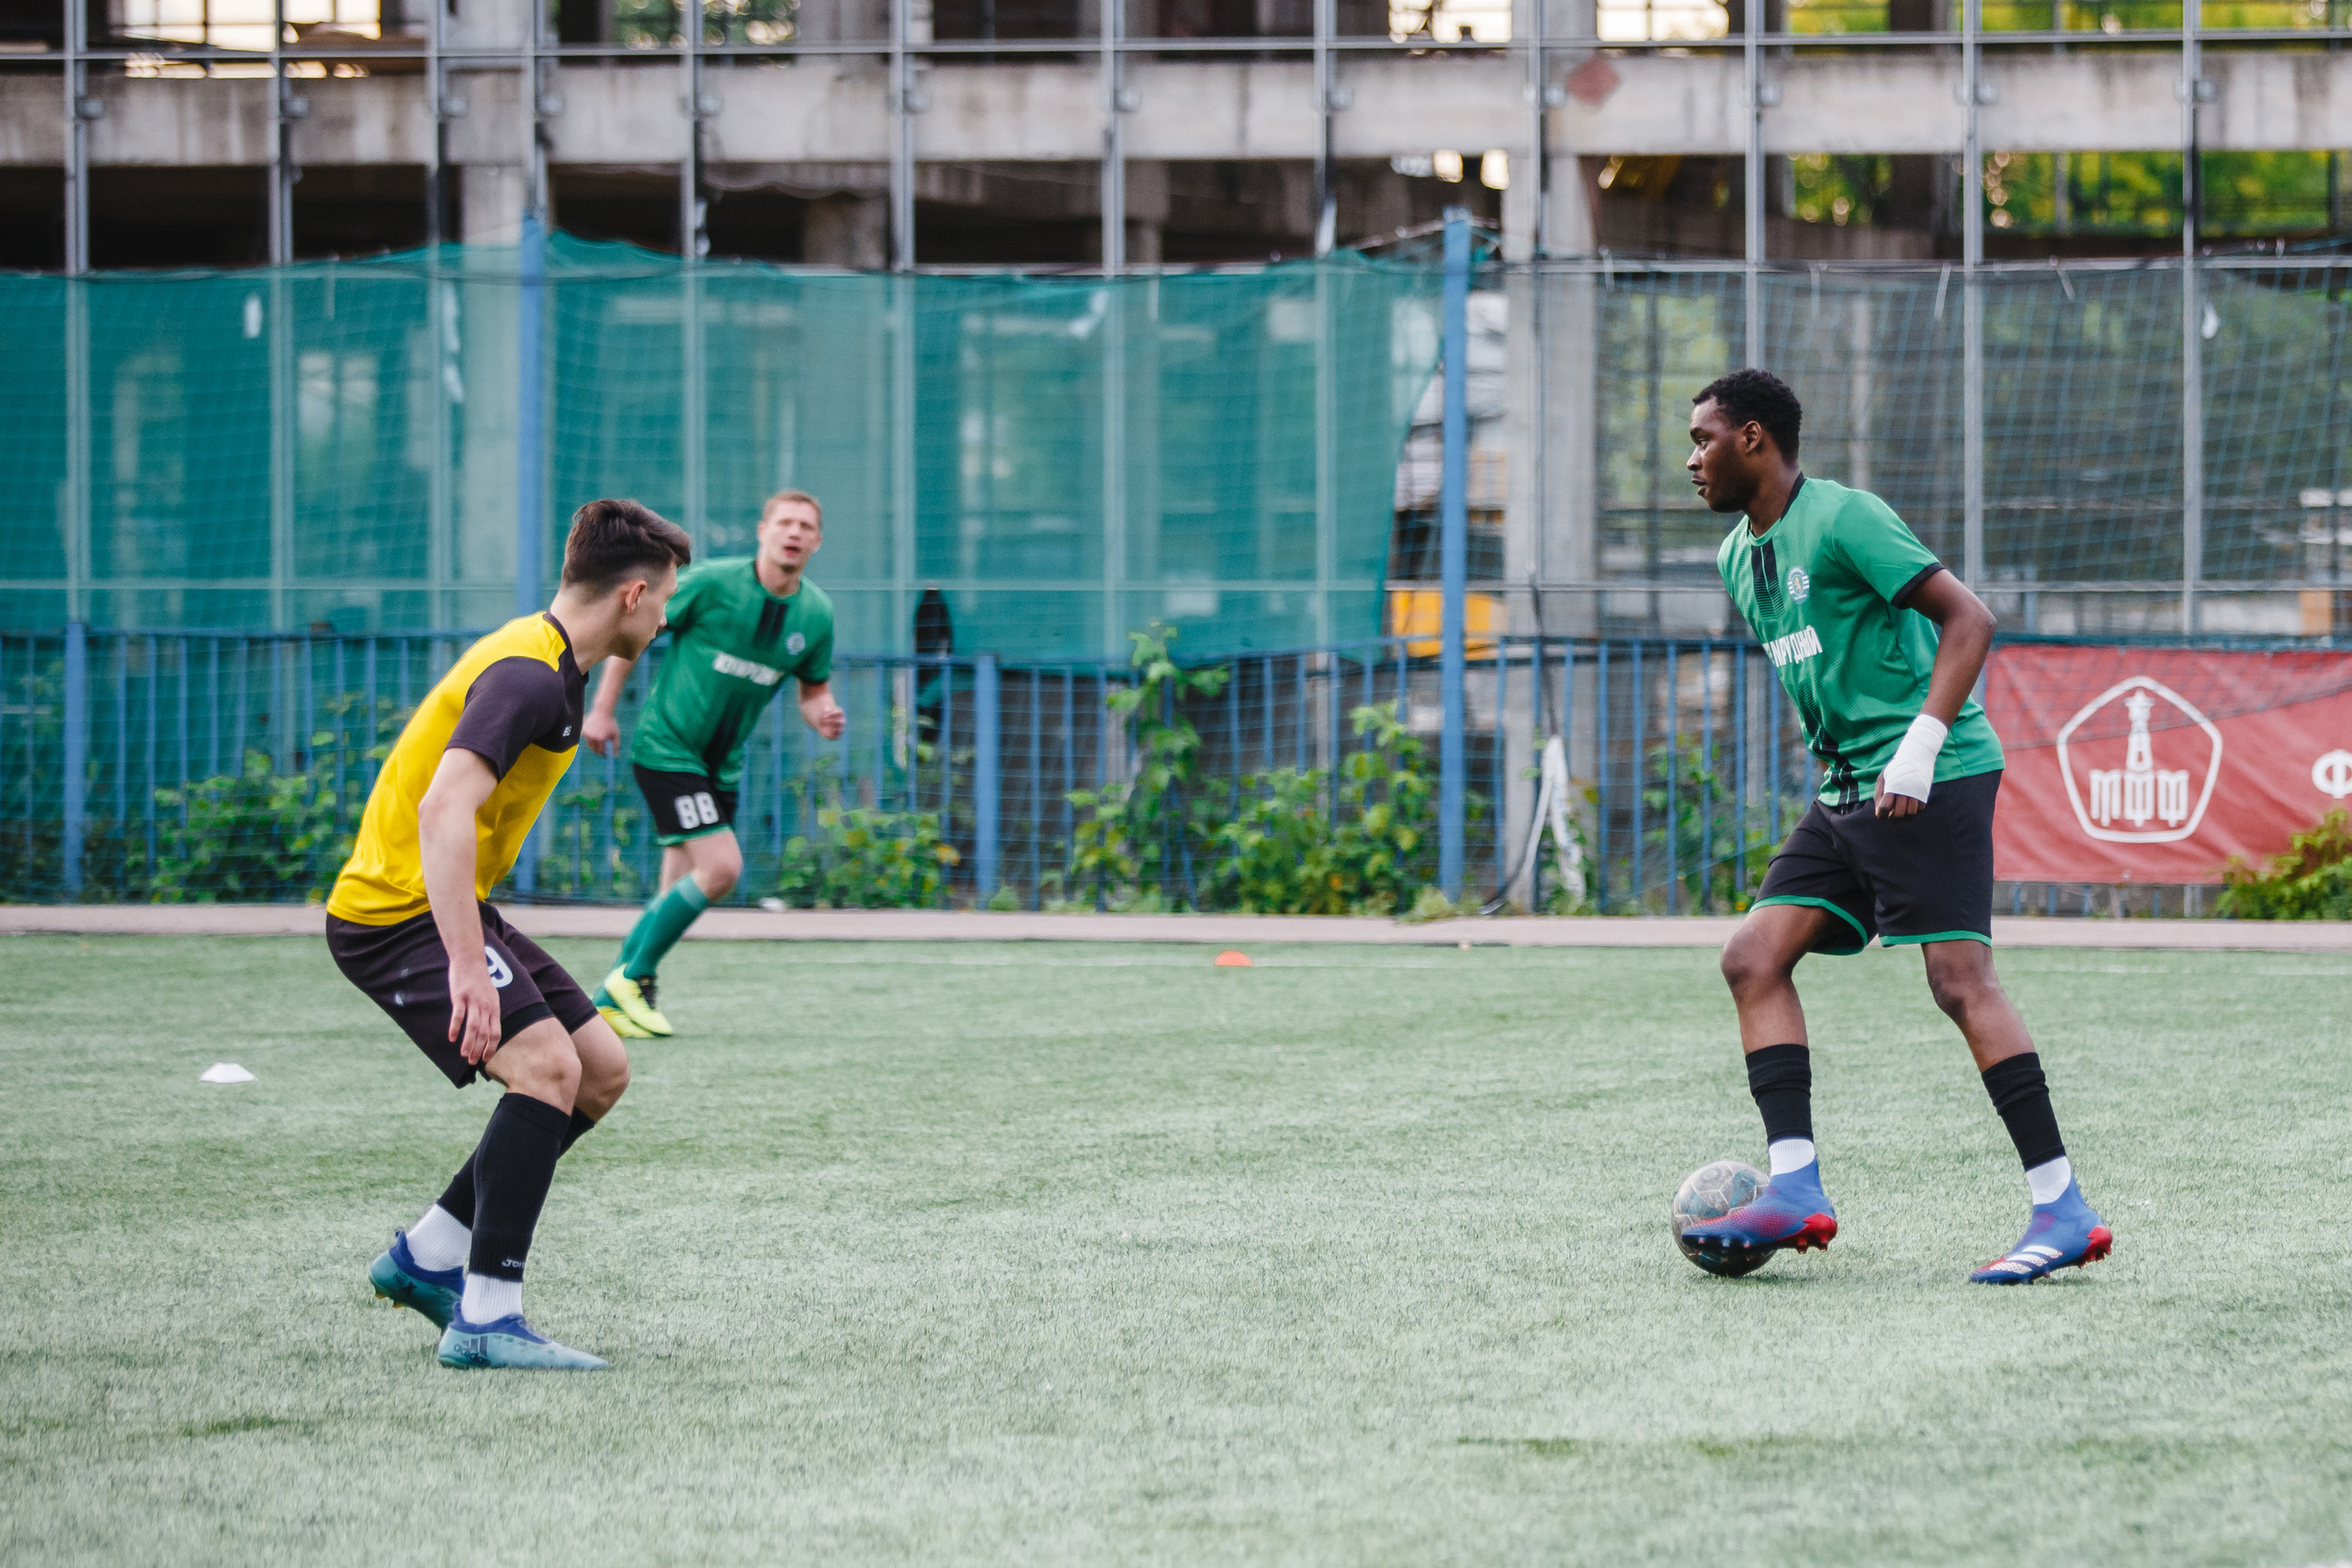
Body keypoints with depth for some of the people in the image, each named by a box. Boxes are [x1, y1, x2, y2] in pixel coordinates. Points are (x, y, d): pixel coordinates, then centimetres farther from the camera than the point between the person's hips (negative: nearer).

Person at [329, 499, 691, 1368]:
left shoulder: (548, 665, 13)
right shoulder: (529, 675, -20)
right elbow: (443, 810, -32)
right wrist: (466, 965, -37)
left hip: (447, 904, 10)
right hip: (396, 910, -10)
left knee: (601, 1068, 8)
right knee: (546, 1064, -24)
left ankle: (427, 1255, 15)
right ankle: (485, 1319, -24)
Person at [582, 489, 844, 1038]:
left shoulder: (816, 615, 0)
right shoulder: (712, 583, -15)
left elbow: (814, 689, 14)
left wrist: (823, 717, -11)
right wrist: (603, 709, -5)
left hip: (721, 763, 7)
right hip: (665, 745, -7)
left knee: (681, 894, 8)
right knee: (721, 867, -19)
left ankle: (608, 1000, 21)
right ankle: (632, 978, -5)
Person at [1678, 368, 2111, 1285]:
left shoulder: (1842, 520, -12)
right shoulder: (1738, 557, 15)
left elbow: (1968, 621, -16)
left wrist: (1921, 745, -24)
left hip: (1935, 778, -9)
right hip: (1847, 791, 9)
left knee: (1959, 977, -15)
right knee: (1753, 959, -2)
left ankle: (2062, 1209, -13)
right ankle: (1796, 1190, -6)